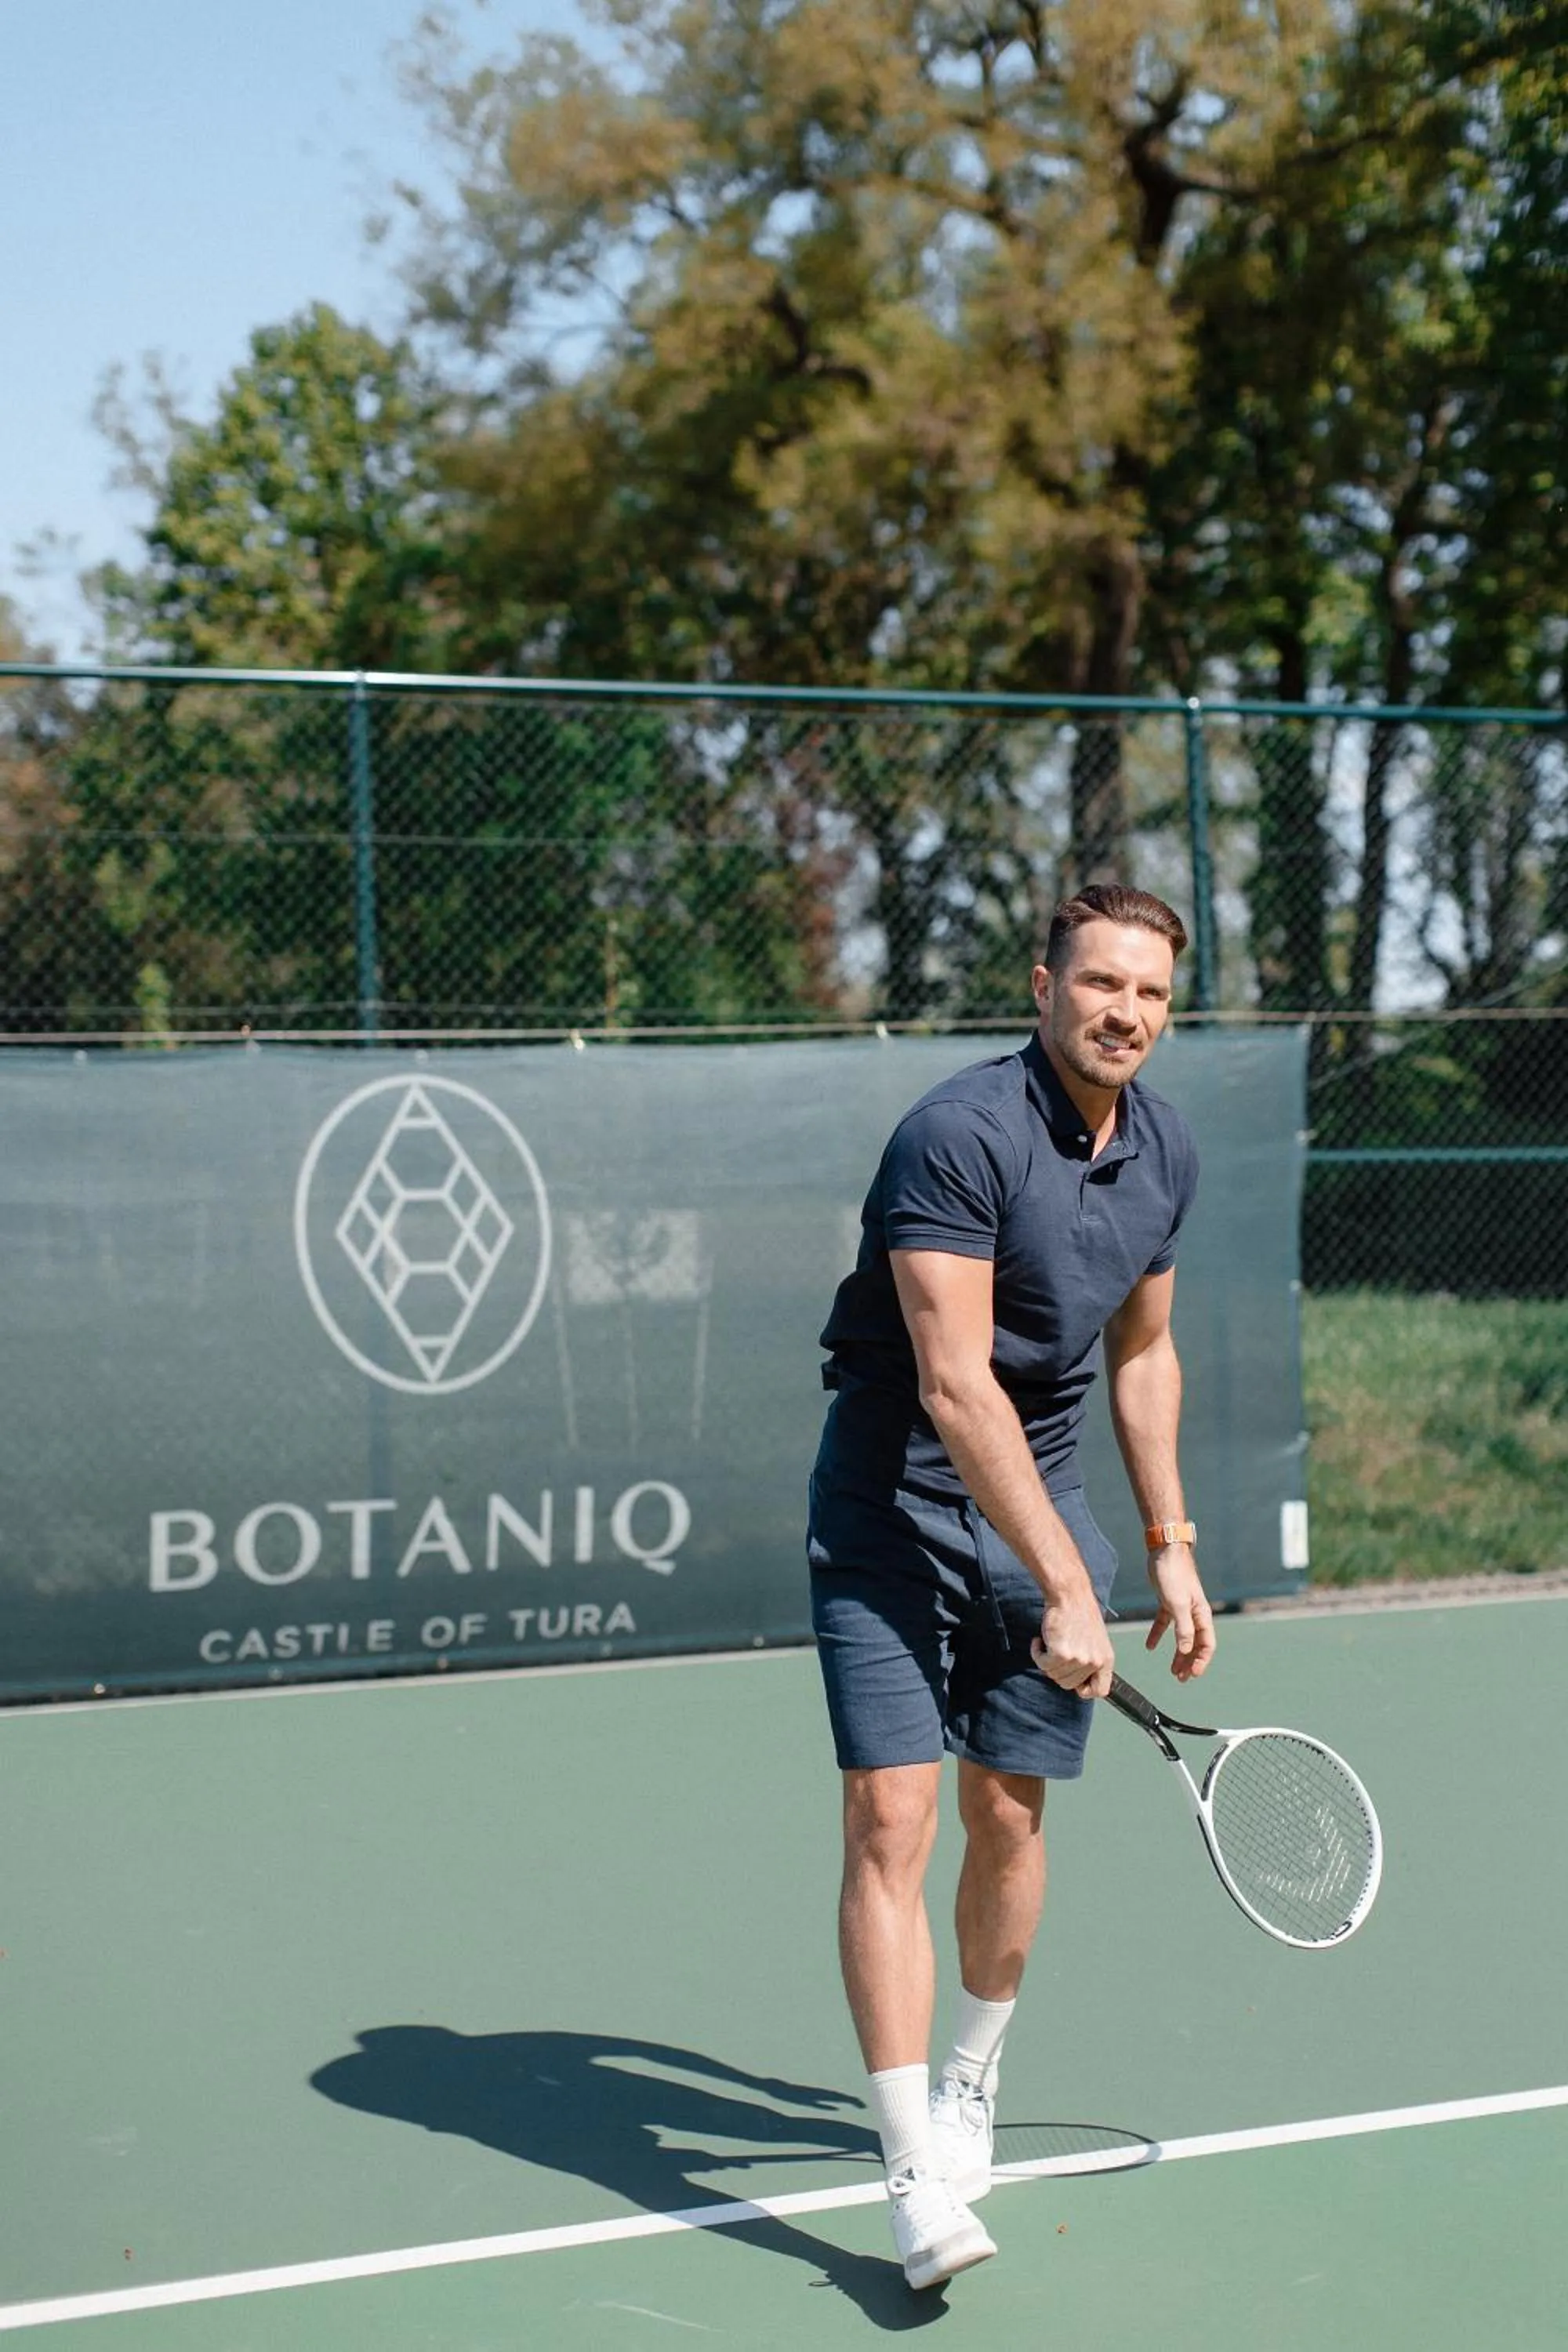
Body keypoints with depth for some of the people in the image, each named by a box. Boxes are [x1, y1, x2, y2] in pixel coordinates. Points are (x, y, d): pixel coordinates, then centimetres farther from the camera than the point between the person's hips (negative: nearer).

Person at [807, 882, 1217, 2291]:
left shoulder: (1165, 1152, 3)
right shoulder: (959, 1135, -21)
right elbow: (953, 1386, -26)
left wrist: (1169, 1545, 15)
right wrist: (1065, 1584, -27)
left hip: (1040, 1500, 6)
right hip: (893, 1507, -6)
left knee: (1008, 1818, 9)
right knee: (892, 1824, -10)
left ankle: (969, 2085, 33)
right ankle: (919, 2175, -7)